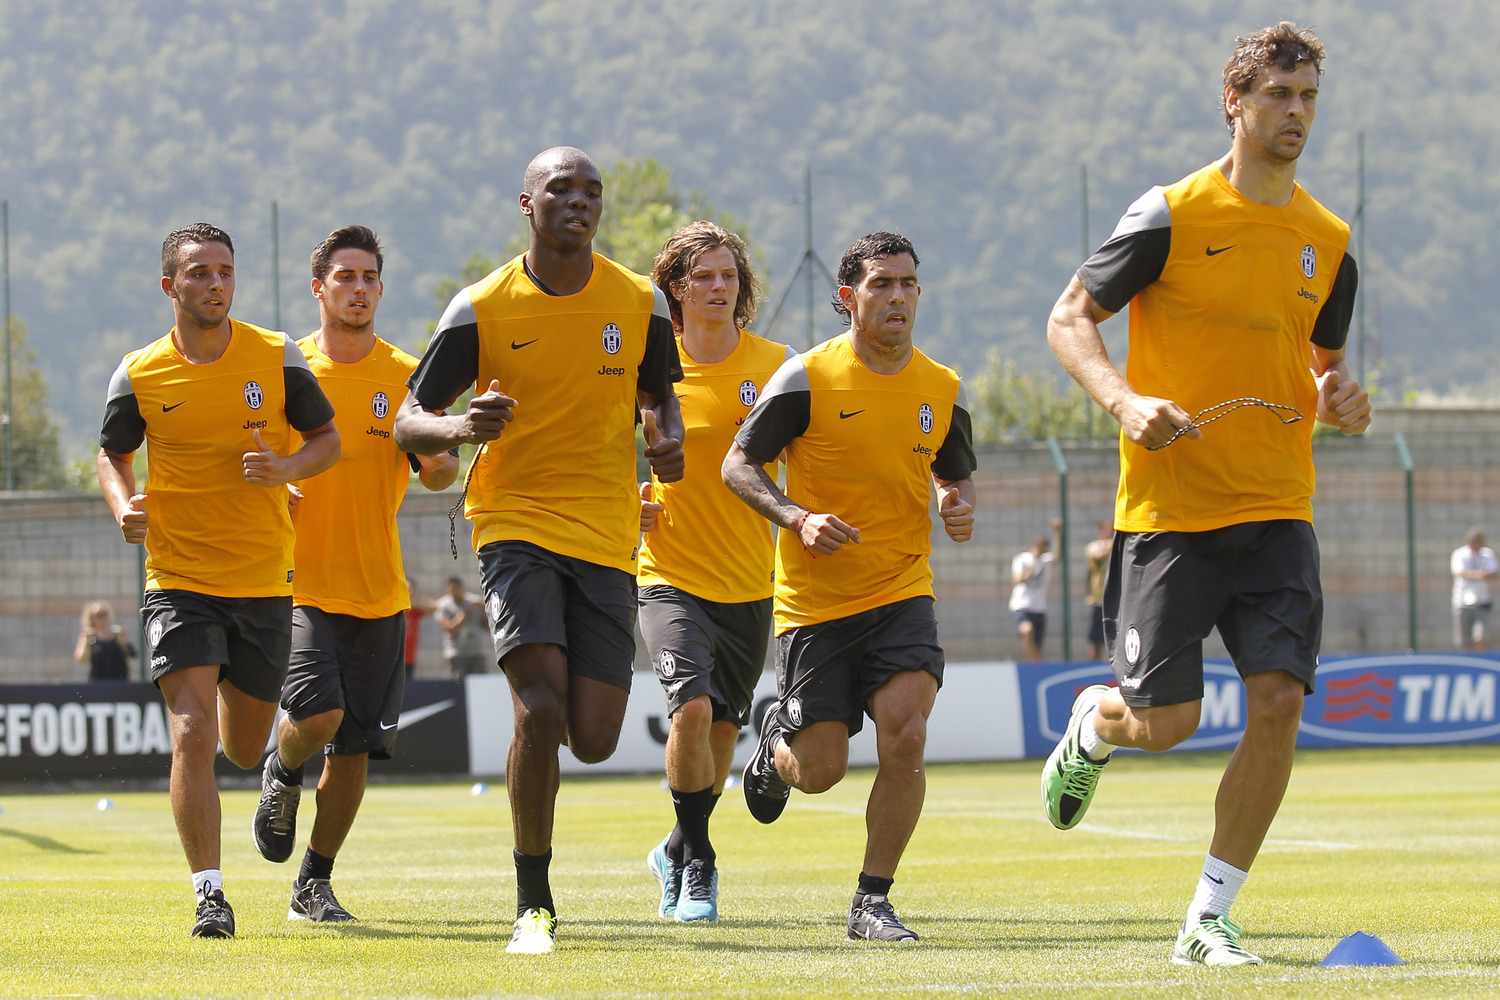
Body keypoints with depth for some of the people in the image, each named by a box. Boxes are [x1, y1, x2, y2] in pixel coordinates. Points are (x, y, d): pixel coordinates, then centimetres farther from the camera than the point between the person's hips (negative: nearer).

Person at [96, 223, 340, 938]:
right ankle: (210, 894, -12)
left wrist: (284, 468, -15)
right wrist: (124, 506, -8)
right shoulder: (139, 375, -3)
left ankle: (276, 775, 51)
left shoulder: (276, 357, -2)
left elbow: (327, 440, 7)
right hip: (178, 579, -1)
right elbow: (112, 455, 13)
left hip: (264, 583, 1)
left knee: (243, 749, 12)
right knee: (192, 733, -17)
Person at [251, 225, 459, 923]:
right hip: (299, 582, -2)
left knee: (354, 747, 1)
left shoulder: (406, 377, 4)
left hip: (378, 590, 2)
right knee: (319, 713, -22)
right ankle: (283, 774, 13)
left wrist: (437, 457, -28)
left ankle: (313, 884, 17)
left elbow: (439, 476, -5)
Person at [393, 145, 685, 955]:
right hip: (516, 524, -2)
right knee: (540, 708, -20)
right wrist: (460, 426, -23)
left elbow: (658, 396, 18)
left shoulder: (640, 304, 3)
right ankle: (534, 904, -8)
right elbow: (408, 422, 0)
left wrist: (667, 441, -5)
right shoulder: (481, 309, -3)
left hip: (607, 538, 3)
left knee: (592, 739, -3)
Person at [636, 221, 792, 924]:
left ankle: (678, 854, 36)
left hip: (750, 581, 2)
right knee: (692, 707, -21)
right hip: (671, 575, -2)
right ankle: (697, 859, -1)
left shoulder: (776, 365, -2)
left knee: (721, 733, 10)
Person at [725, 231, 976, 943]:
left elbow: (955, 474, 20)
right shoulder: (807, 378, -8)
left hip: (902, 592, 2)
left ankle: (873, 901, -4)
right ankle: (778, 740, 39)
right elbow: (738, 463, -3)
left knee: (904, 738, -19)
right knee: (821, 771, 0)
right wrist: (798, 518, -19)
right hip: (814, 600, -2)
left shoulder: (943, 390, 4)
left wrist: (959, 506, -3)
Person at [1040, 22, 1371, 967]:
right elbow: (1070, 319, -2)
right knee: (1166, 720, -5)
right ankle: (1093, 723, 35)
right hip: (1170, 503, -4)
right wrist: (1125, 402, -19)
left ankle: (1209, 919, -1)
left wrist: (1341, 397, -1)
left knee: (1279, 700, -11)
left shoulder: (1328, 241, 9)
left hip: (1278, 510, 4)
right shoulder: (1171, 215, -6)